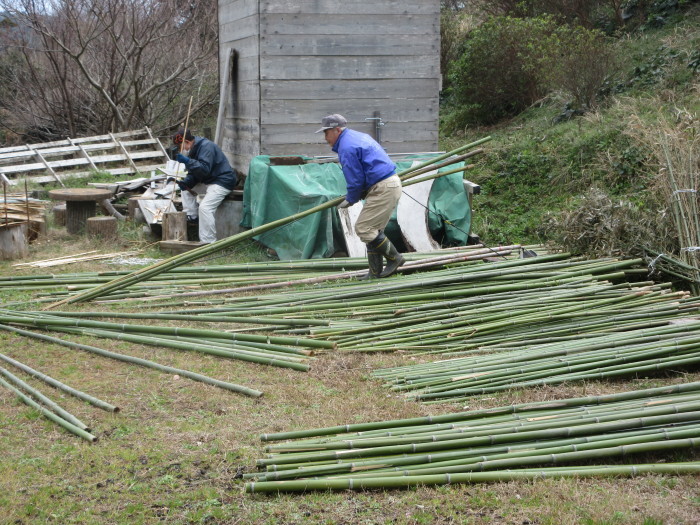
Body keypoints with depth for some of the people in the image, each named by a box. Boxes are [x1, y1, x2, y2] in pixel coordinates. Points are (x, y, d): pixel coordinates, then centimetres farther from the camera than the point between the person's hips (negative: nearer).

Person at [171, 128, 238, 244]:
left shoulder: (206, 146, -19)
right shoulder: (194, 149, 13)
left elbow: (205, 169, -31)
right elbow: (193, 174, 14)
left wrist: (188, 161, -37)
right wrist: (186, 182, -5)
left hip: (222, 181, -11)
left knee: (205, 207, -24)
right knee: (186, 188, 18)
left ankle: (208, 242, -23)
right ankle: (192, 216, 16)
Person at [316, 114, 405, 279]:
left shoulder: (346, 148, -13)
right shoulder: (357, 136, 20)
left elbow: (356, 180, -13)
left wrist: (350, 200, 5)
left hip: (383, 189, -11)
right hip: (392, 184, 11)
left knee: (363, 228, -9)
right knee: (373, 229, 13)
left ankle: (394, 258, 1)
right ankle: (375, 273, 15)